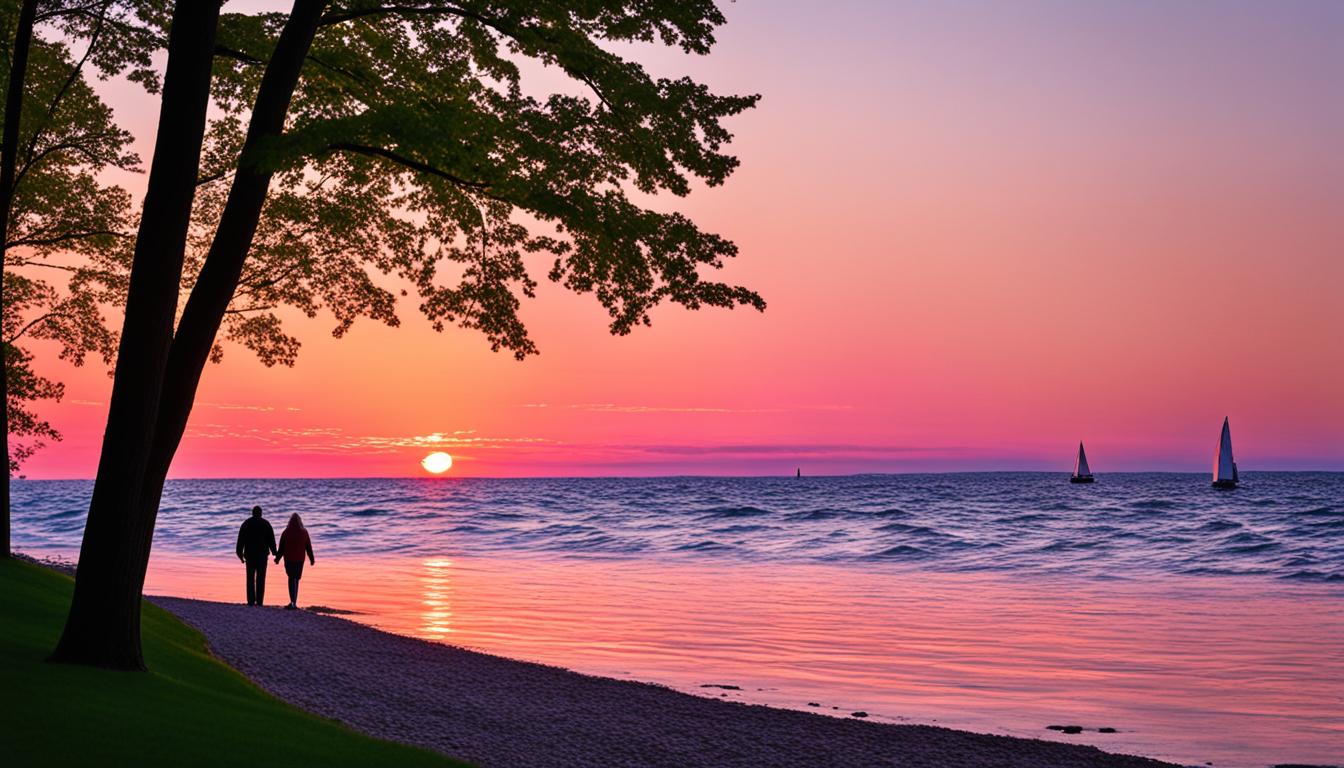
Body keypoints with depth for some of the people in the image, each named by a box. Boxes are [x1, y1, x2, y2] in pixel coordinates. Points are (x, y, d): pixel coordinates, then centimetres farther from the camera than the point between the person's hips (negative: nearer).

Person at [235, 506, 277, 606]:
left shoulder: (246, 523, 3)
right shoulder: (265, 524, 1)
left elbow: (241, 540, 1)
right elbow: (271, 539, -1)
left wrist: (240, 553, 5)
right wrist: (274, 552, 6)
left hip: (249, 554, 1)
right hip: (262, 554, -1)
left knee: (250, 578, 5)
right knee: (261, 578, 3)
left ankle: (251, 601, -1)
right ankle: (259, 601, -2)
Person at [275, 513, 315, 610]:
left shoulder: (286, 533, -6)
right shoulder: (304, 532, -2)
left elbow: (281, 548, -1)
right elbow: (308, 547, 3)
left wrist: (277, 558, 11)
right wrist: (312, 559, 12)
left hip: (289, 559, -1)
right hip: (300, 560, 1)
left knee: (292, 579, 1)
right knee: (296, 579, 12)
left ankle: (293, 602, -16)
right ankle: (294, 602, 14)